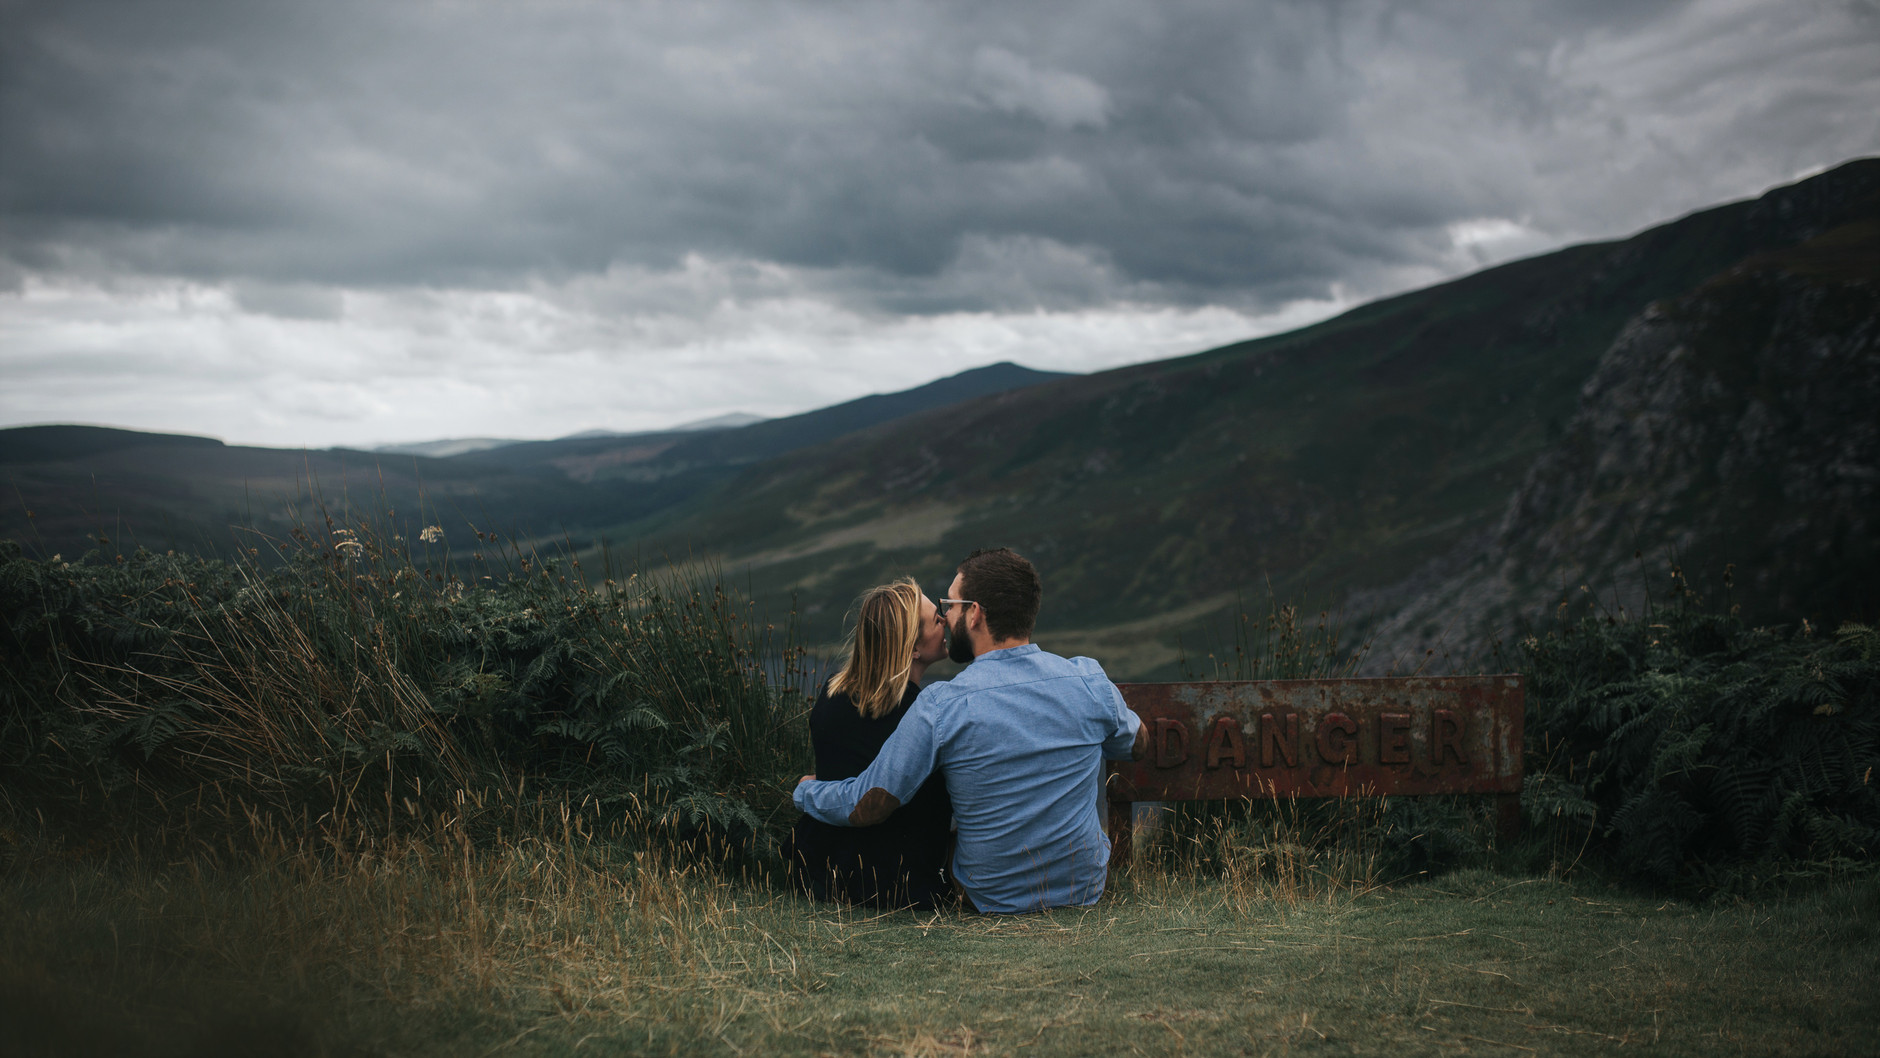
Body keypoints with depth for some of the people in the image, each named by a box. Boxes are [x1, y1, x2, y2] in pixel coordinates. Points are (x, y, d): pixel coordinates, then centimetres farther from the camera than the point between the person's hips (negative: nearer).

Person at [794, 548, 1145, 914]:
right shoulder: (1089, 680, -12)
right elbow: (1135, 744, 10)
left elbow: (864, 808, -13)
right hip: (1088, 889, 2)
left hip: (992, 898, -1)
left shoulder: (940, 706, -20)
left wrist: (806, 790, 8)